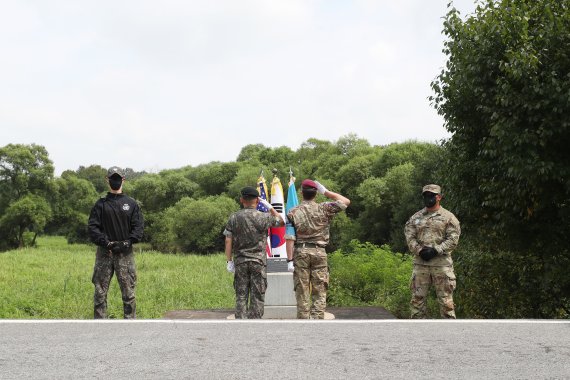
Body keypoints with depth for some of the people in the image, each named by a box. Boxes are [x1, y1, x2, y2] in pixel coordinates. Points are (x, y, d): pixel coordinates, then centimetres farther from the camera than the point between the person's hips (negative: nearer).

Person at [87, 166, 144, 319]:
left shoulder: (131, 204, 9)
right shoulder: (100, 204, 8)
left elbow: (138, 226, 3)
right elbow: (92, 226, 0)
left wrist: (128, 242, -11)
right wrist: (105, 242, -12)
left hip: (125, 253, 0)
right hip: (104, 253, 0)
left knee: (128, 292, 1)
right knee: (100, 291, 2)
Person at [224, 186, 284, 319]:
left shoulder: (234, 218, 1)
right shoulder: (262, 217, -6)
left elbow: (228, 241, -1)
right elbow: (281, 222, 9)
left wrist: (229, 261, 4)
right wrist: (269, 206, 10)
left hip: (240, 262, 2)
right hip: (258, 261, -2)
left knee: (241, 296, 6)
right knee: (257, 297, 3)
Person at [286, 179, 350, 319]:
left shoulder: (293, 212, 1)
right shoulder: (324, 208, 1)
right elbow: (346, 201, 10)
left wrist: (290, 259, -3)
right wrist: (325, 192, 10)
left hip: (300, 252, 0)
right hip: (319, 252, 0)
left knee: (302, 292, 5)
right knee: (319, 292, 4)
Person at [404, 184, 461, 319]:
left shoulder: (448, 217, 3)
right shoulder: (415, 217, 13)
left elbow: (453, 239, -5)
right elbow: (409, 237, 5)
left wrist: (436, 250, -15)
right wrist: (419, 251, -11)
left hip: (442, 263, -3)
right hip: (420, 263, 3)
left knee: (445, 298, -1)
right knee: (417, 298, 5)